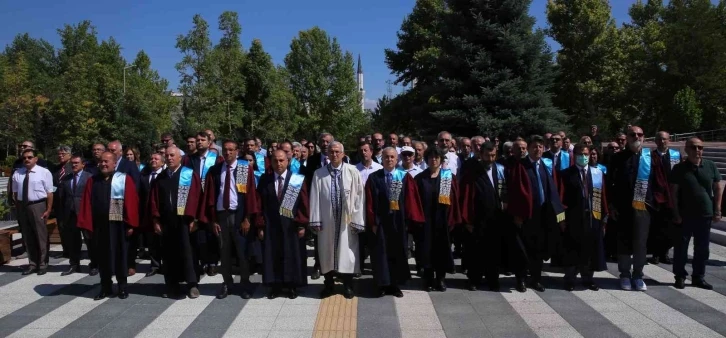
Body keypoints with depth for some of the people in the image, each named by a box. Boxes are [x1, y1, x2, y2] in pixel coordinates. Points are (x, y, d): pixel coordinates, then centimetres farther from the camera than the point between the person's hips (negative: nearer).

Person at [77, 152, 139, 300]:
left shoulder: (124, 179, -3)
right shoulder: (92, 181, 8)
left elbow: (131, 202, -8)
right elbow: (86, 204, 5)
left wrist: (130, 224, -13)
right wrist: (87, 225, -2)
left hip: (117, 225, -3)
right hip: (98, 225, 3)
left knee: (119, 255, 6)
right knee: (102, 256, 10)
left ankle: (122, 287, 18)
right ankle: (105, 287, 22)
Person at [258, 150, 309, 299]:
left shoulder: (298, 180, -3)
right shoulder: (265, 180, 3)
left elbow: (303, 204, -4)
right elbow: (260, 205, 2)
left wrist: (302, 225, -8)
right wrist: (261, 226, -3)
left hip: (292, 225, -1)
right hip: (271, 225, 2)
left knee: (293, 256, 7)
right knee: (273, 256, 7)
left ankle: (292, 286, 20)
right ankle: (275, 286, 19)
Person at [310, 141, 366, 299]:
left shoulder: (353, 172, -5)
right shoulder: (319, 173, 0)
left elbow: (359, 197, -5)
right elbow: (314, 198, 0)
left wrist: (357, 221, -7)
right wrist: (315, 220, -4)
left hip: (346, 220, -1)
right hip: (326, 220, 1)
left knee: (347, 252, 7)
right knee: (327, 252, 10)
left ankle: (348, 286, 22)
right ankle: (328, 285, 26)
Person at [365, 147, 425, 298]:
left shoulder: (405, 177, 1)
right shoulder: (374, 178, -2)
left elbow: (410, 200, -1)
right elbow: (370, 201, -4)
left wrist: (409, 221, -7)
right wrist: (372, 222, -9)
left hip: (399, 222, 1)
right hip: (380, 221, -1)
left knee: (398, 252, 10)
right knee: (381, 253, 5)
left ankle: (395, 284, 23)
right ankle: (383, 285, 17)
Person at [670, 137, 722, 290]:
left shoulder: (711, 166, 3)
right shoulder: (679, 168, -4)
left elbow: (717, 189, 7)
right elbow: (673, 193, -4)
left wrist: (717, 211, 2)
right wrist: (676, 214, -9)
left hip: (705, 215, 3)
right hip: (685, 215, -2)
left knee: (702, 248, 9)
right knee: (681, 247, 4)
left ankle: (698, 277, 21)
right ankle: (680, 276, 15)